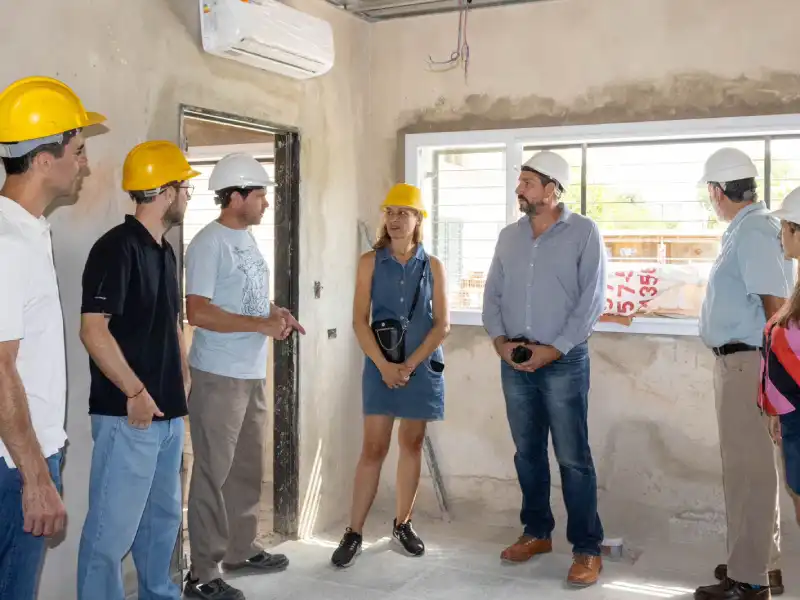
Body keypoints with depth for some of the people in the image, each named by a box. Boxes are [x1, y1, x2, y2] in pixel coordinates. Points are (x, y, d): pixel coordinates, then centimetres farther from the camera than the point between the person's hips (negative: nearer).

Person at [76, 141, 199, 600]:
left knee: (164, 516, 20)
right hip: (128, 414, -9)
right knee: (114, 527, -2)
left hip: (169, 411, 9)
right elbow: (93, 330, -21)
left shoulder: (165, 251, 13)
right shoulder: (117, 248, -15)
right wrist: (135, 392, -19)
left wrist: (183, 378, 16)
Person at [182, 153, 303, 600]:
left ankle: (242, 549, 32)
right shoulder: (210, 243, -15)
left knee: (248, 468, 17)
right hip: (219, 376, -9)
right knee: (214, 473, -2)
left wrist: (277, 312, 5)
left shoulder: (248, 239, 13)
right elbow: (198, 312, -21)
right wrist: (262, 324, -20)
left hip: (254, 373, 9)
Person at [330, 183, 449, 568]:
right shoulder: (370, 262, 0)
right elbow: (360, 321, -3)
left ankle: (403, 524, 23)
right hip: (380, 366, -1)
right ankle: (354, 532, 3)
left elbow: (442, 325, -1)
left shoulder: (432, 266, 2)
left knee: (412, 445, 9)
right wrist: (384, 365, -13)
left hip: (422, 367, 2)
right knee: (373, 449, -3)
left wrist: (410, 365, -10)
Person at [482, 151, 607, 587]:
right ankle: (537, 532, 26)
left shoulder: (583, 232, -4)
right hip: (515, 362, 5)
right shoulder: (509, 236, 11)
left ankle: (587, 549, 5)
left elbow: (592, 298, -9)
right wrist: (500, 340, -6)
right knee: (527, 452, 12)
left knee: (573, 458, -3)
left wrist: (553, 349, -14)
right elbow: (492, 293, 11)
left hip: (564, 361, -5)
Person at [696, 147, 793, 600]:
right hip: (738, 360, 10)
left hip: (748, 363, -10)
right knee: (751, 465, 18)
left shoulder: (754, 231, -17)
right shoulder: (745, 229, 13)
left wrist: (770, 372, -23)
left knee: (746, 468, -3)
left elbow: (777, 304, -22)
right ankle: (761, 562, 31)